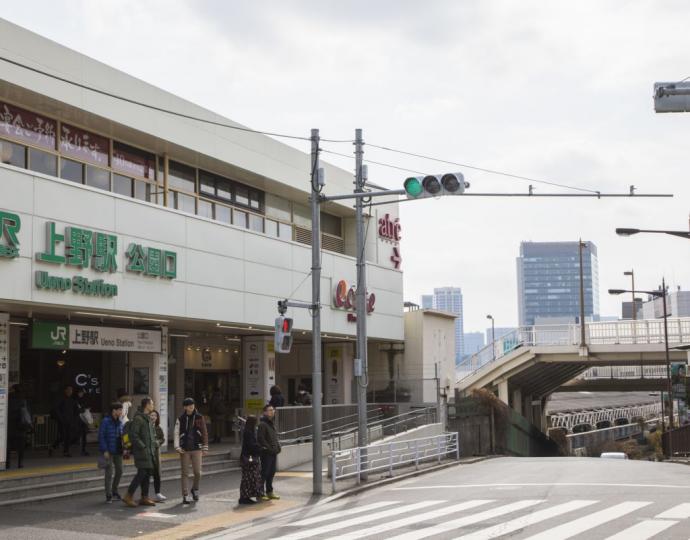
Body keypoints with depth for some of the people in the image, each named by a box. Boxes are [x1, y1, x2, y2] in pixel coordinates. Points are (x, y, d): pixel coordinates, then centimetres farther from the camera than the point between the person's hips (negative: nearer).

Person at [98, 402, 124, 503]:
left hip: (118, 452, 7)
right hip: (109, 452, -7)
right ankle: (108, 495, 4)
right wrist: (105, 450, -18)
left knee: (119, 471, 11)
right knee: (109, 473, -3)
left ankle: (114, 492, 26)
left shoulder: (119, 422, 9)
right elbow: (101, 436, -14)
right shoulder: (105, 421, -11)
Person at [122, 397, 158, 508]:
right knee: (142, 473, -12)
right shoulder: (138, 418, -11)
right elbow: (133, 435, -18)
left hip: (150, 452, 9)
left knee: (148, 474, 8)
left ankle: (144, 498, 14)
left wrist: (155, 445, 11)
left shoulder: (148, 419, 18)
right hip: (142, 452, -9)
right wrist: (143, 447, -19)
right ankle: (128, 496, -6)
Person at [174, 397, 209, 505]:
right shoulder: (180, 419, 3)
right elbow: (176, 434, 0)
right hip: (184, 450, 0)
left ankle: (195, 489, 25)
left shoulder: (199, 418, 3)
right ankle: (185, 496, 7)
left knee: (198, 473, -2)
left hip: (196, 449, 0)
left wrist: (205, 447, 1)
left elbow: (204, 433, 5)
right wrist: (177, 447, -12)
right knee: (185, 473, 1)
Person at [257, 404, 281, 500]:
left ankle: (269, 492, 24)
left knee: (271, 473, 14)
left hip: (273, 453, 9)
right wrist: (268, 448, -19)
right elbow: (260, 438, -19)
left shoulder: (271, 423, 19)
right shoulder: (262, 424, -12)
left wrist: (278, 447, 11)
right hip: (266, 453, -9)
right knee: (264, 473, -5)